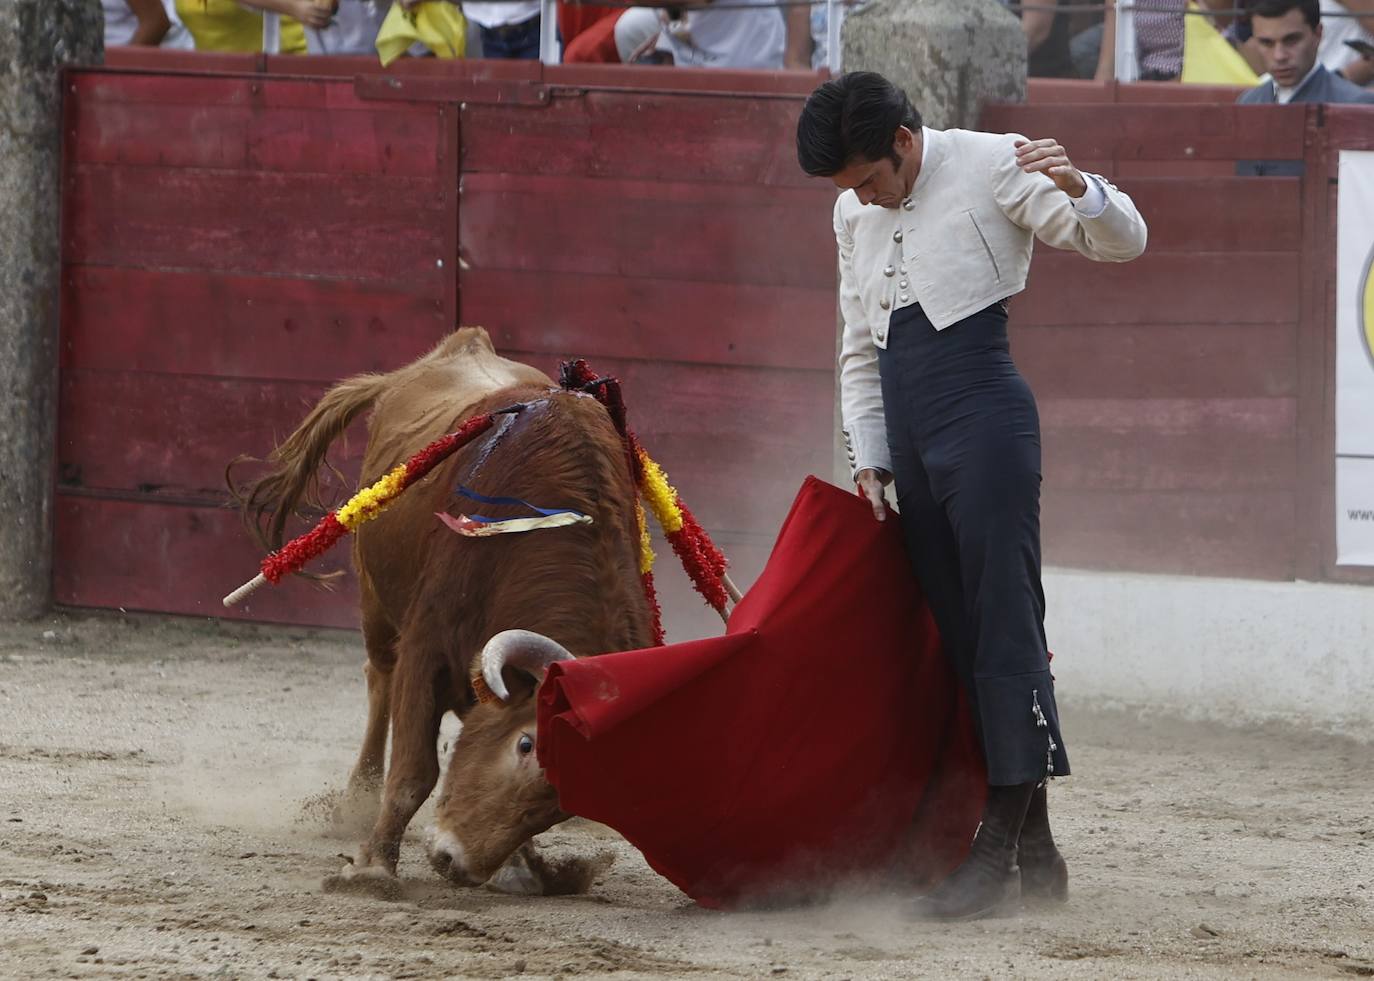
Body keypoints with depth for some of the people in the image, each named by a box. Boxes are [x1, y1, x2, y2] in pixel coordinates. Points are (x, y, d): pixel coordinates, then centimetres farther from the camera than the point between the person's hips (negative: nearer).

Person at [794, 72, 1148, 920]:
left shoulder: (990, 167, -3)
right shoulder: (855, 215, 17)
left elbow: (1124, 242, -6)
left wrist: (1078, 189, -26)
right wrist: (868, 460, 16)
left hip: (984, 422, -8)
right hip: (909, 443, 8)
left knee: (1005, 623, -11)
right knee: (960, 640, 6)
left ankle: (999, 848, -14)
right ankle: (1035, 850, 9)